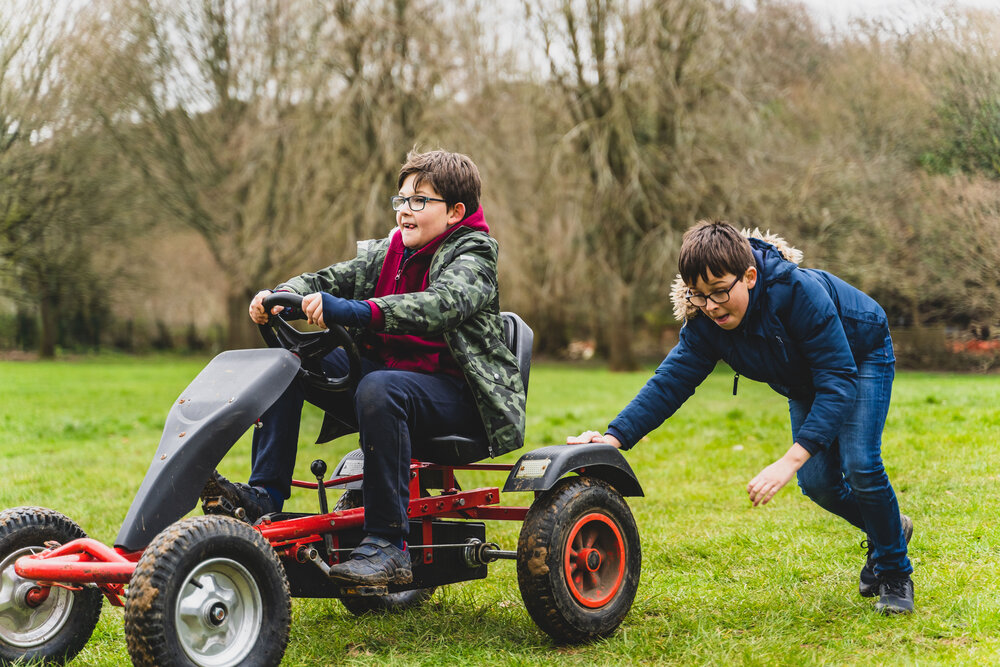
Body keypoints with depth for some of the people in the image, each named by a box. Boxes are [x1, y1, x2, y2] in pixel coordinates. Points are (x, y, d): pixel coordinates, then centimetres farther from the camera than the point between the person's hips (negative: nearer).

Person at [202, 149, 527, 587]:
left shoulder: (472, 257, -9)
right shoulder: (389, 253, 14)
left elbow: (438, 305, -30)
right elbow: (331, 280, 6)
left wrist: (354, 311, -42)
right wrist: (282, 296, -17)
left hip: (454, 393, -7)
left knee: (379, 389, -39)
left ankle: (388, 546, -36)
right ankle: (265, 493, -11)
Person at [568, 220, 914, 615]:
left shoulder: (800, 291, -42)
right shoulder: (705, 323, -25)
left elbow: (837, 380, -42)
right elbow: (671, 381, -22)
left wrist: (790, 460, -50)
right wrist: (614, 438, -39)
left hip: (861, 356, -5)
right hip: (805, 382, 6)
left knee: (859, 466, -20)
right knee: (817, 481, -5)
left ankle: (894, 573, 3)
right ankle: (885, 529, 26)